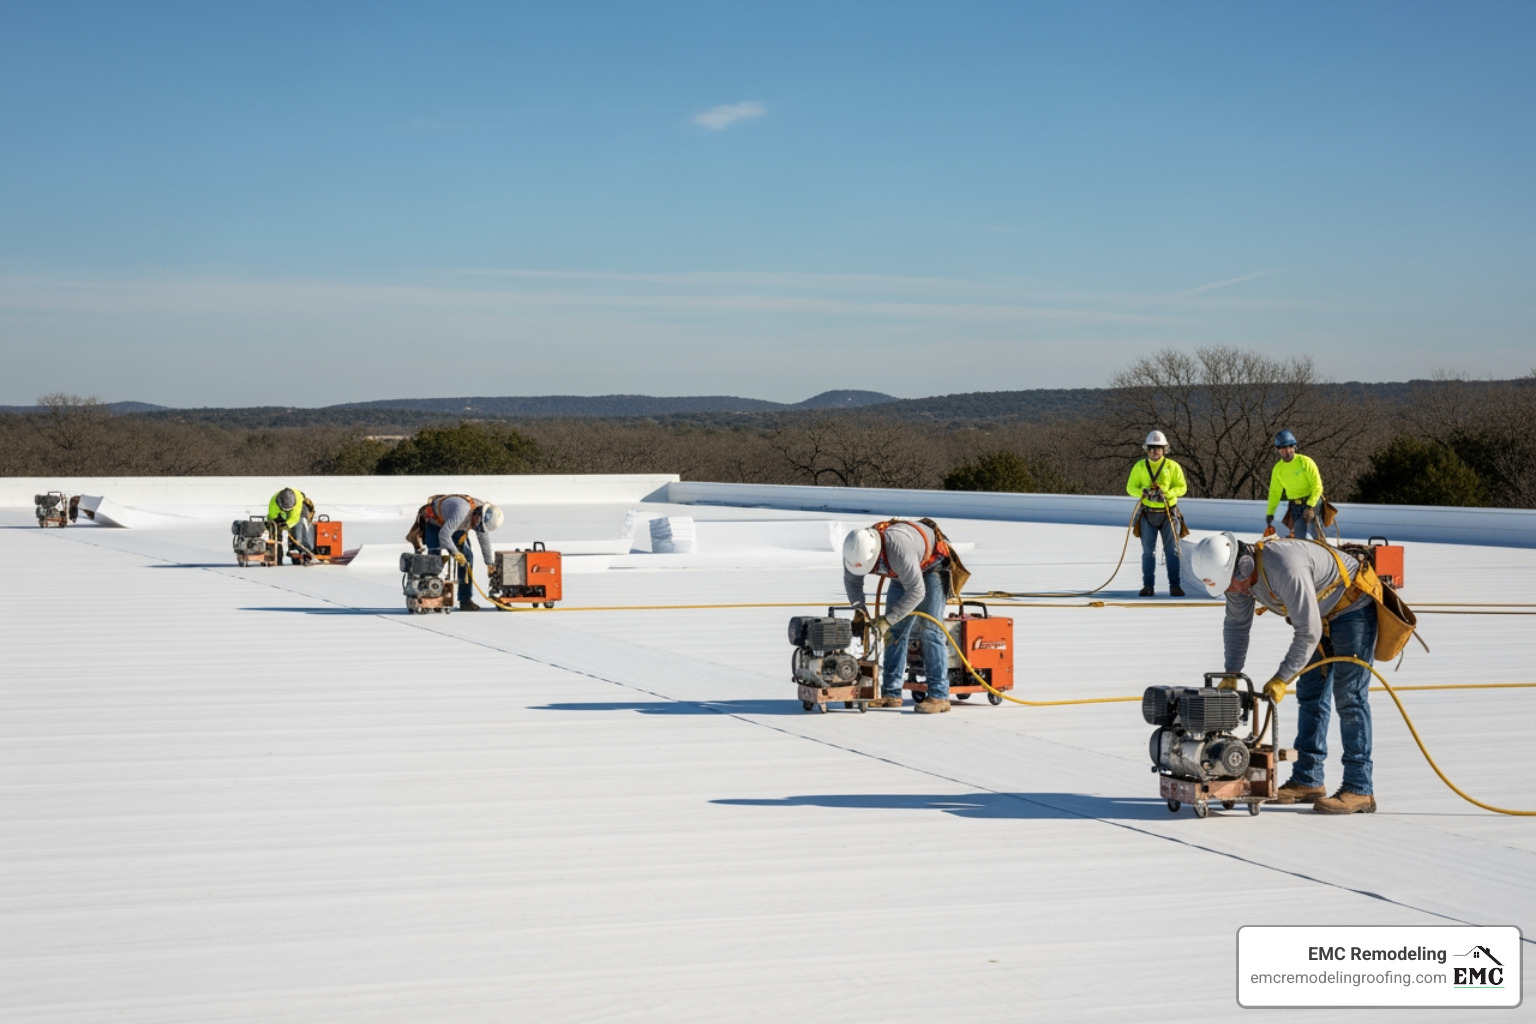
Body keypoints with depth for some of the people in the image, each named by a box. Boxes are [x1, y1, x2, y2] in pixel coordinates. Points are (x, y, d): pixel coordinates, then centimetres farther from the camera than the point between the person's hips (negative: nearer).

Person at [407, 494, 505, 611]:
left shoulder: (483, 518, -16)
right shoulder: (462, 511, -43)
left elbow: (485, 540, 1)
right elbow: (443, 534, -41)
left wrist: (490, 564, 9)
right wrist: (455, 553, -34)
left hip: (454, 526, 7)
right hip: (435, 522, -7)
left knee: (467, 557, -5)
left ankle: (465, 600, -2)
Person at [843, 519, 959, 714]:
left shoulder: (897, 547, -44)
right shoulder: (855, 549, -22)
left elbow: (916, 591, -39)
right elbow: (851, 581, -4)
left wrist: (887, 620, -39)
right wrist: (859, 609, -20)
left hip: (933, 564, -7)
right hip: (904, 572, 7)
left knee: (929, 628, -18)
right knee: (895, 631, 0)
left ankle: (939, 696, -19)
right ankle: (891, 694, 4)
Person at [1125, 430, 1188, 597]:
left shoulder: (1173, 467, -1)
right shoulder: (1140, 466, 3)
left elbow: (1182, 487, -4)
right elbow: (1131, 487, 2)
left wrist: (1166, 494, -21)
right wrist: (1144, 492, -19)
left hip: (1169, 512, -1)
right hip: (1148, 513, 1)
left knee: (1172, 550, 0)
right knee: (1148, 551, 4)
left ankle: (1174, 585, 4)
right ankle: (1147, 586, 8)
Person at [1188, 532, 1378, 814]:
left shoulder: (1286, 569, -37)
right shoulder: (1240, 575, -9)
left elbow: (1308, 632, -33)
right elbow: (1236, 625, 7)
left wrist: (1281, 678, -26)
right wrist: (1231, 675, 0)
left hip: (1353, 607, -9)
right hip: (1322, 613, 9)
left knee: (1349, 697, -12)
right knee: (1310, 695, 7)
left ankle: (1359, 790, -12)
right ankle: (1308, 781, 12)